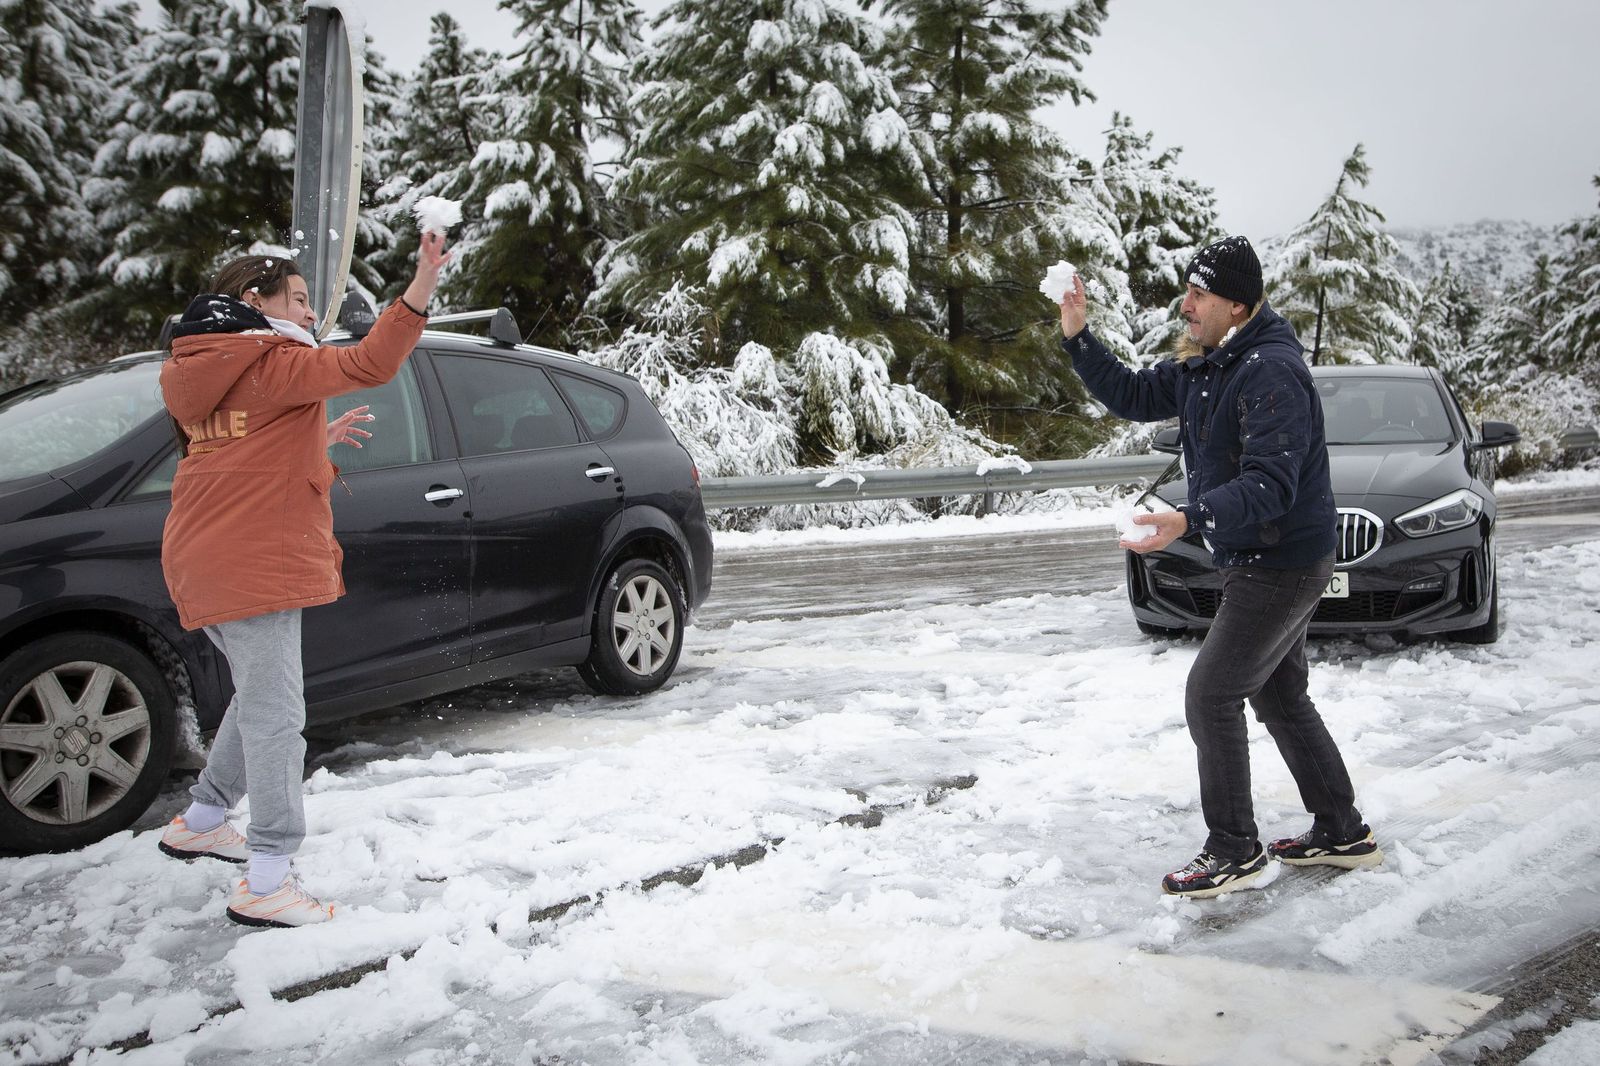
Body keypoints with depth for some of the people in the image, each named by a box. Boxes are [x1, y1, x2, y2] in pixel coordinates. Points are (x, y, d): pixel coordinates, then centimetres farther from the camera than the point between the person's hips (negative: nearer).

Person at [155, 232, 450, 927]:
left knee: (259, 700, 24)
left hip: (213, 563, 10)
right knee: (276, 714, -11)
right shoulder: (271, 363, -9)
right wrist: (419, 292, -29)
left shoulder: (212, 371, 20)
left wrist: (319, 441, 22)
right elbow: (366, 366, -24)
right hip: (252, 565, -10)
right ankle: (267, 885, -11)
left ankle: (200, 822, 36)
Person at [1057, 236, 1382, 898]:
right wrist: (1077, 337, 3)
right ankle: (1343, 834, 29)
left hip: (1282, 565, -10)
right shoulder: (1201, 366, 7)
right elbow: (1131, 396, 15)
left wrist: (1190, 519, -43)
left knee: (1211, 695, -7)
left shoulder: (1271, 371, -24)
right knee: (1280, 697, 18)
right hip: (1257, 562, 10)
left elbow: (1270, 485, -31)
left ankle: (1234, 851, 4)